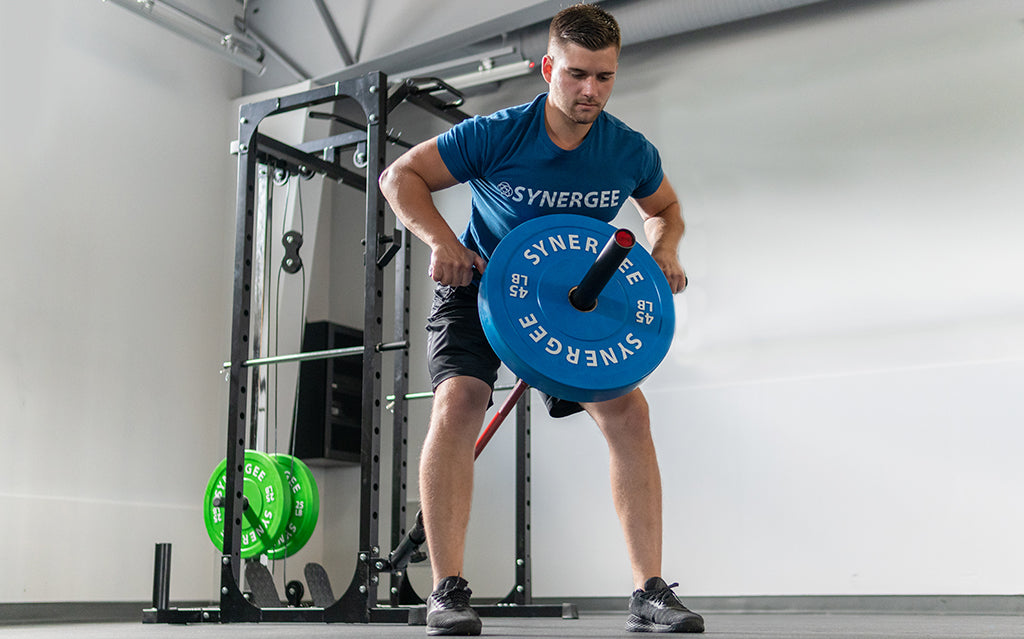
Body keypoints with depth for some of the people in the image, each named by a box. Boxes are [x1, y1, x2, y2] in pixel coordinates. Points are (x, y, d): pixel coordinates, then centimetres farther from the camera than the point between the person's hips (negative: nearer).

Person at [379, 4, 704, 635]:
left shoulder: (631, 153, -14)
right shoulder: (495, 135, -23)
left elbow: (665, 209, 9)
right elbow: (400, 175, -13)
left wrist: (665, 250, -14)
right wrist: (442, 241, -29)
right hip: (478, 286, -3)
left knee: (628, 410, -12)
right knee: (458, 401, -26)